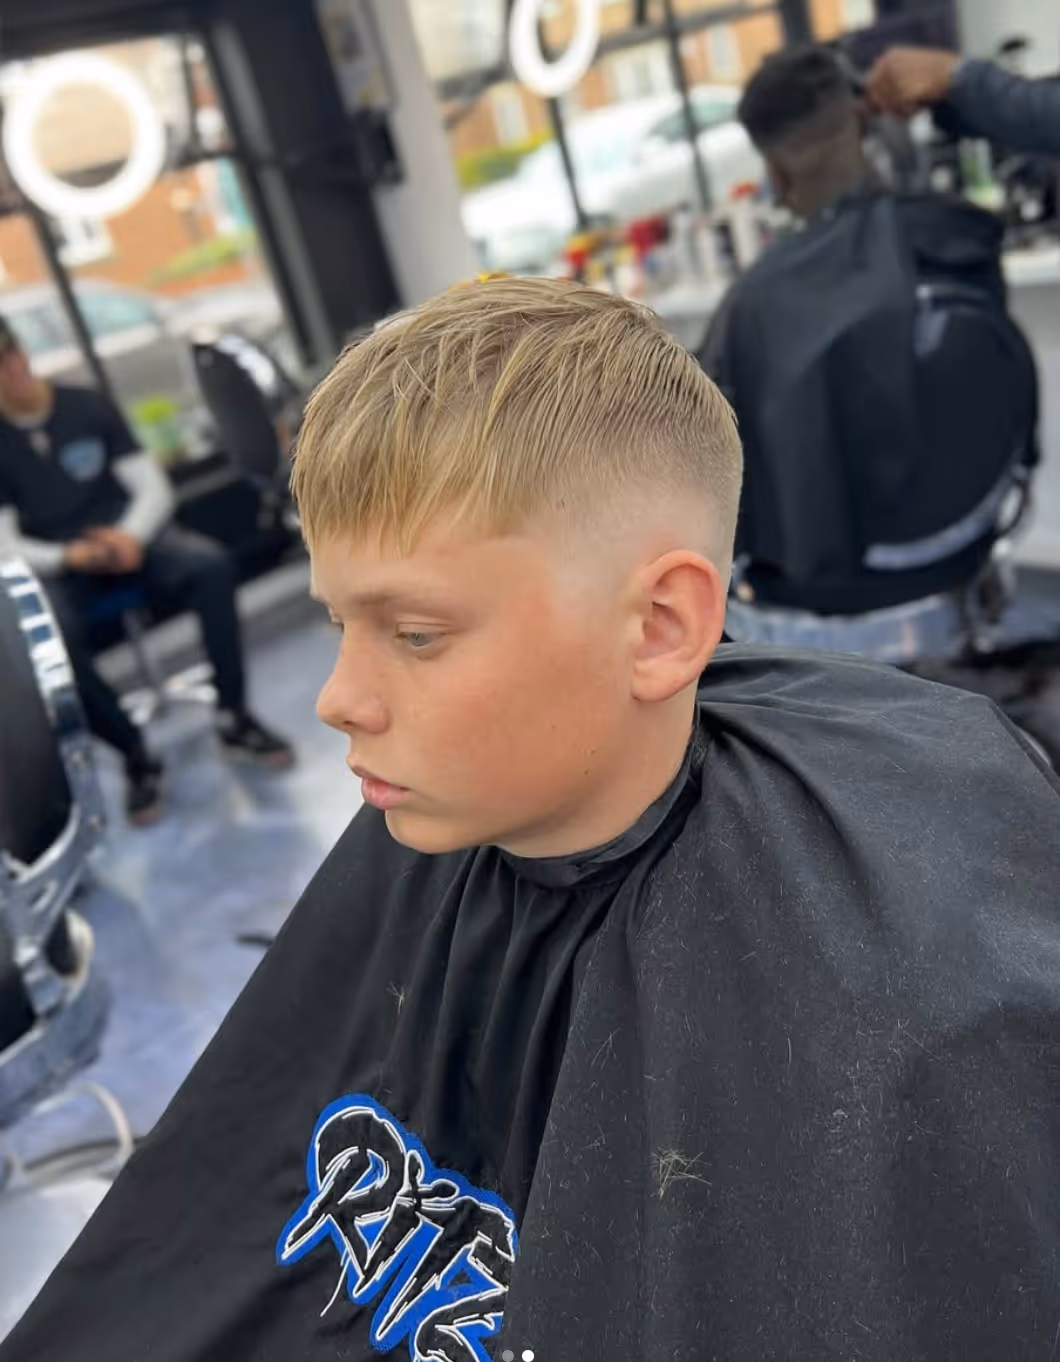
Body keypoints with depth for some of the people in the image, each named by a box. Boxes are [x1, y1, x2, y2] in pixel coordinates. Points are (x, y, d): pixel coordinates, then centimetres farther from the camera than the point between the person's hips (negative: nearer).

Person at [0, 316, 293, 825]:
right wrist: (71, 555, -24)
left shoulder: (89, 406, 3)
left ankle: (235, 717, -17)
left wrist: (131, 535, -21)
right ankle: (135, 755, -16)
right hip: (57, 567, -1)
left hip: (128, 536, 1)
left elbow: (154, 487, 0)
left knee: (210, 563, -29)